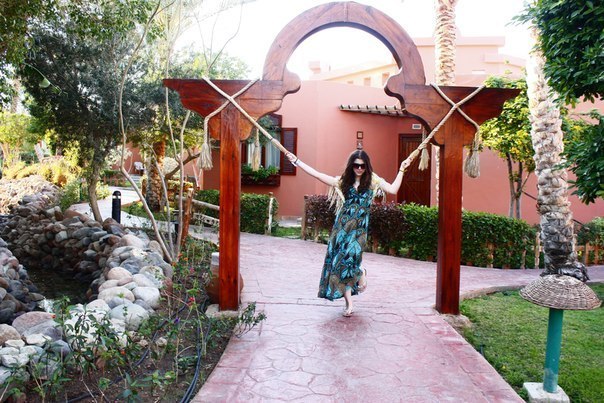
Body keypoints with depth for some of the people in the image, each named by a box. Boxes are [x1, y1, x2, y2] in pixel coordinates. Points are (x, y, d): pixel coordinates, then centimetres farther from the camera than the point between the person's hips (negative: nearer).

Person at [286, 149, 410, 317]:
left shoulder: (373, 180, 6)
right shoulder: (344, 180, 10)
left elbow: (393, 189, -4)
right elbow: (317, 174, 9)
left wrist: (401, 170, -1)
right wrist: (297, 161, 7)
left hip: (359, 227, -3)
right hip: (342, 225, 3)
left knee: (347, 260, -17)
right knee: (338, 261, -2)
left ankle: (361, 274, 21)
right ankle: (349, 303, 8)